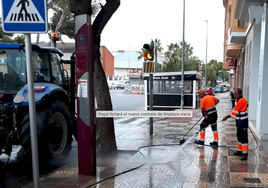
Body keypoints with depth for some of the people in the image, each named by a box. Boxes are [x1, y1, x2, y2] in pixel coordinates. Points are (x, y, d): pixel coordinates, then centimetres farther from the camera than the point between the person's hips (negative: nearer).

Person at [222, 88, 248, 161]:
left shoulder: (241, 101, -19)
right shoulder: (239, 100, 11)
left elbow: (235, 112, -17)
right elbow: (236, 111, 16)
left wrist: (227, 117, -8)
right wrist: (227, 116, 11)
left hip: (242, 122, -10)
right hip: (239, 121, 10)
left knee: (243, 138, -7)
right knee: (239, 137, 18)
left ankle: (245, 154, -4)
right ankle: (240, 150, 29)